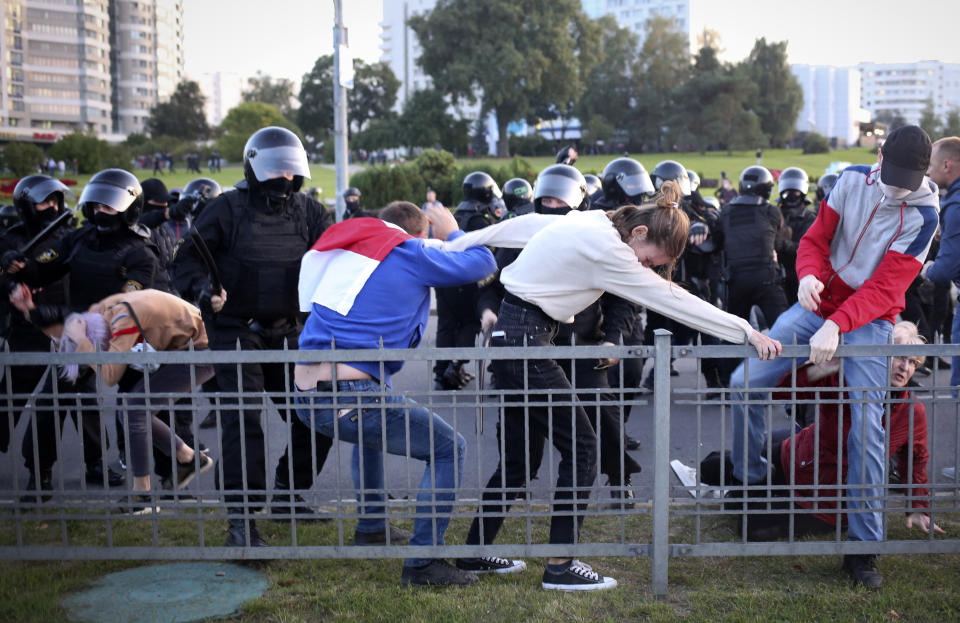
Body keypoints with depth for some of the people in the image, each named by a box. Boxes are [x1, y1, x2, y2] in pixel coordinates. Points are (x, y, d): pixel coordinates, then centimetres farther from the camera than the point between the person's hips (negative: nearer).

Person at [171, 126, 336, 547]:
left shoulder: (308, 212, 7)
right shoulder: (227, 209, -5)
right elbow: (188, 259, -5)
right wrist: (203, 291, -23)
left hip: (288, 333, 5)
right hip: (237, 331, -5)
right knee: (242, 420, -14)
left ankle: (287, 496, 27)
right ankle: (241, 519, -9)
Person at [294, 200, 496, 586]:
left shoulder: (342, 250, 19)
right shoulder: (412, 253, 2)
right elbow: (483, 262, 10)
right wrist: (452, 232, 29)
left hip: (304, 396, 8)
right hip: (351, 396, -7)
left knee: (372, 427, 38)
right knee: (448, 449, 7)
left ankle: (370, 526, 43)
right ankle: (422, 562, 2)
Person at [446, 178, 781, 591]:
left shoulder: (584, 222, 8)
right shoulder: (605, 249, -19)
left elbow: (517, 226, 17)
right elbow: (673, 300, -19)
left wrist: (453, 248, 27)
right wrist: (748, 333, -15)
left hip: (508, 332, 10)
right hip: (524, 340, -10)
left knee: (518, 456, 14)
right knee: (580, 447, -5)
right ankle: (561, 567, 0)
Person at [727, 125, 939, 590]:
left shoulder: (923, 215, -12)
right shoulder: (853, 180, -3)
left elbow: (886, 287, -18)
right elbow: (816, 238, 1)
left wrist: (837, 325, -31)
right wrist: (809, 274, -22)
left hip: (868, 321, -3)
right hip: (819, 303, 3)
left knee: (868, 426, -10)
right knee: (744, 384, -7)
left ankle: (862, 546, 1)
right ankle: (750, 481, 17)